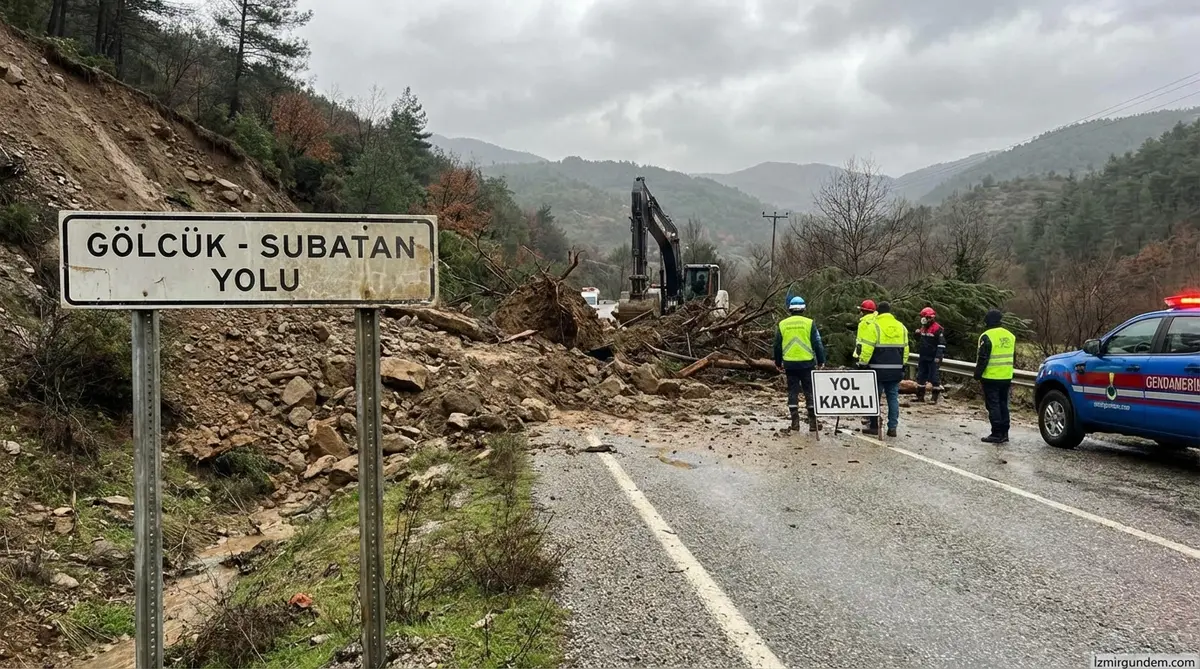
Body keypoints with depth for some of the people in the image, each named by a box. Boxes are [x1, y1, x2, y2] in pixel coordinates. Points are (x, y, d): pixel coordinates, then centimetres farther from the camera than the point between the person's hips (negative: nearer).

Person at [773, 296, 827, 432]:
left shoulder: (782, 324, 3)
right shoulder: (809, 323, -4)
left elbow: (777, 345, 9)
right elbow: (817, 344, -3)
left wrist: (778, 363, 20)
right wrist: (821, 361, 7)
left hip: (789, 364, 2)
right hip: (807, 363, -2)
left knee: (792, 392, 9)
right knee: (810, 392, 5)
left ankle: (795, 422, 8)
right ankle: (813, 422, 5)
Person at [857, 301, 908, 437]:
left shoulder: (875, 326, -8)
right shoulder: (901, 327, 9)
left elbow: (867, 348, -12)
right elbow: (905, 349, 13)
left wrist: (862, 363, -3)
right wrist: (901, 365, 22)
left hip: (878, 369, -4)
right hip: (896, 370, 5)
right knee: (893, 397, 8)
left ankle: (873, 425, 7)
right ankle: (892, 427, 7)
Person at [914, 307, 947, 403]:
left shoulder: (938, 329, -12)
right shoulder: (923, 328, 14)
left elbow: (941, 344, -15)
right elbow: (919, 341, 27)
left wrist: (938, 357, -21)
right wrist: (917, 334, 5)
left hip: (933, 358, -9)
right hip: (923, 357, 9)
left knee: (935, 378, -4)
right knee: (920, 377, 12)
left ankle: (935, 398, 1)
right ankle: (920, 396, 20)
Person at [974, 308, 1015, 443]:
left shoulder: (987, 336, -13)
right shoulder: (1010, 336, 12)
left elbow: (982, 358, -15)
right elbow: (1013, 358, 19)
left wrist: (977, 374, -7)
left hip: (991, 378, -7)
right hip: (1006, 377, 7)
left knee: (993, 405, -3)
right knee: (1003, 404, 14)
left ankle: (997, 434, -4)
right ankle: (1004, 433, 16)